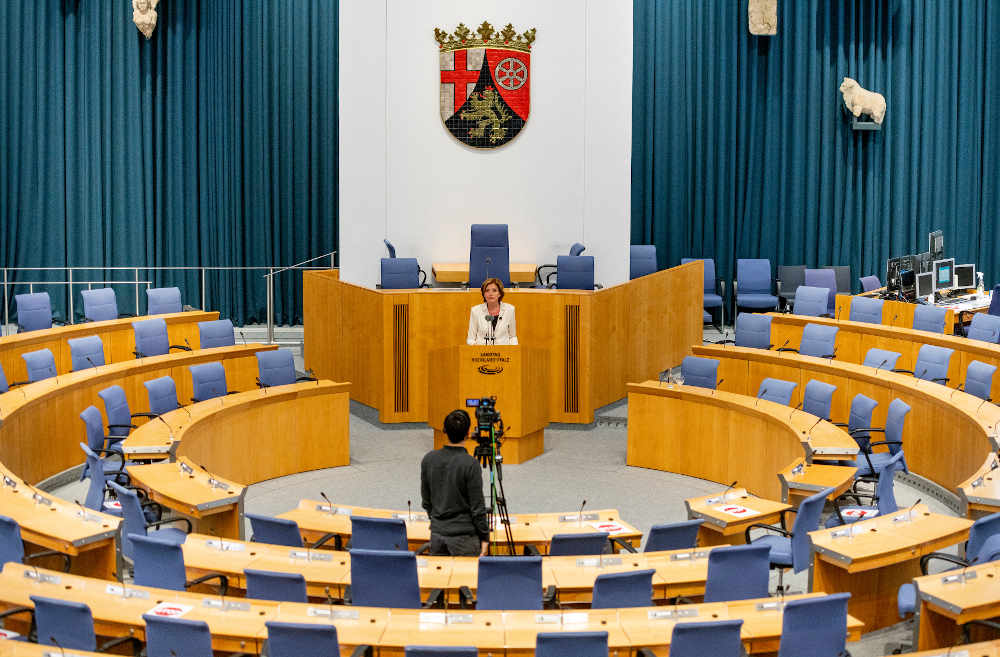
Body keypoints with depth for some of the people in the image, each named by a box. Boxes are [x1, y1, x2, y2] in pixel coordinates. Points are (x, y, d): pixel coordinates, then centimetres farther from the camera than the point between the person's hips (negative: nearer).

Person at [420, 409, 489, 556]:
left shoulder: (428, 459, -1)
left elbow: (426, 501, 10)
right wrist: (484, 538, -3)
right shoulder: (470, 464, -16)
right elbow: (477, 507, -13)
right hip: (464, 537, -5)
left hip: (436, 534, 5)